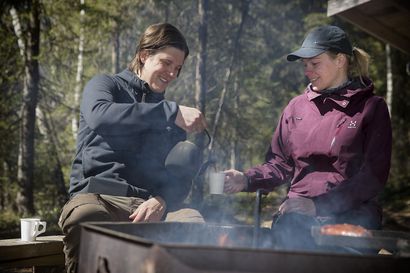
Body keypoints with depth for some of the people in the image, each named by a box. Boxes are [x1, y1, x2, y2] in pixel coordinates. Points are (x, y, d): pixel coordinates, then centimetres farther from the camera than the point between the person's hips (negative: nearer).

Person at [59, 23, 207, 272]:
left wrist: (161, 201, -10)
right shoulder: (105, 85, 13)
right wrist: (172, 113, -18)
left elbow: (181, 177, 14)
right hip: (97, 196, -3)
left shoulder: (173, 119, 24)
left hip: (149, 204, 3)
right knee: (84, 218, -39)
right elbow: (99, 116, -13)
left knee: (193, 222, -30)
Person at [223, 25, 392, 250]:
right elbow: (280, 164, 16)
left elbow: (373, 175, -4)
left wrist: (319, 205, -14)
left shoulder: (371, 107, 4)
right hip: (298, 216, 2)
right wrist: (246, 180, -5)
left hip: (351, 214, -2)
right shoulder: (297, 107, 16)